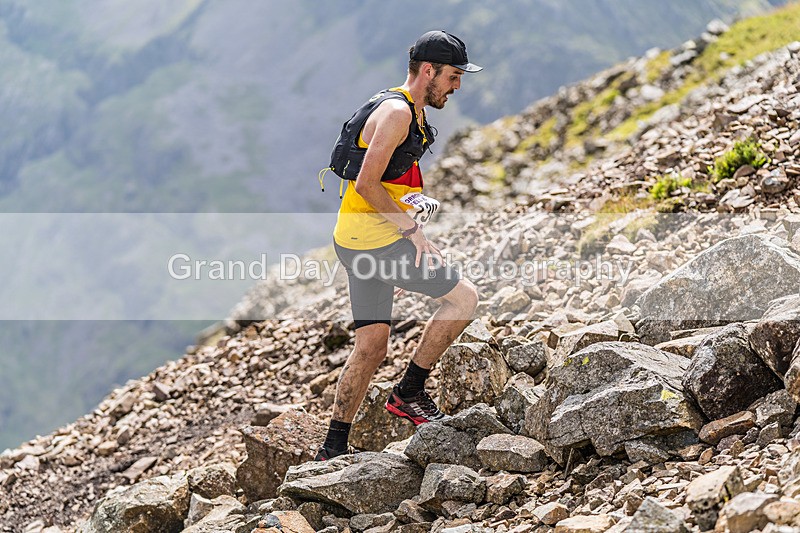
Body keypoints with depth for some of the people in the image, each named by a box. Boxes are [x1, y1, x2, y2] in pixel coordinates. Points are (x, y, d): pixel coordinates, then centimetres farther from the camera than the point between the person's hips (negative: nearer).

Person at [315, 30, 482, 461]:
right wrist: (412, 229, -18)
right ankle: (409, 392, 3)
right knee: (464, 297, -3)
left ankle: (334, 447, 10)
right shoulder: (397, 112, -13)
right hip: (376, 237, -10)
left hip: (357, 241, 10)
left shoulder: (409, 113, 19)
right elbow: (367, 184, -21)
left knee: (372, 347, 9)